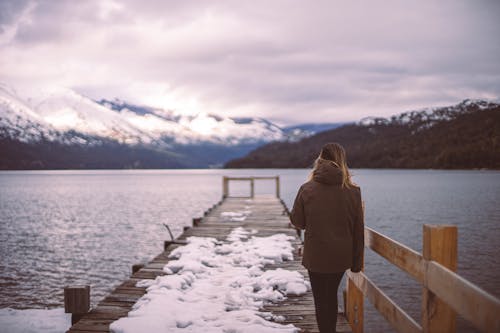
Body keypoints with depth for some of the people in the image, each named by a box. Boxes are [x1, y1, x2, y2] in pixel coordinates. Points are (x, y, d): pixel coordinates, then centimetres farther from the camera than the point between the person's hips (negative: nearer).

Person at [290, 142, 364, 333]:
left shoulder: (307, 189, -12)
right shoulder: (353, 191, -7)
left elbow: (296, 221, -2)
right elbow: (358, 230, -2)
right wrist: (357, 262, 6)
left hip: (316, 256, -3)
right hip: (341, 257, 3)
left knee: (321, 299, 9)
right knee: (331, 295, 22)